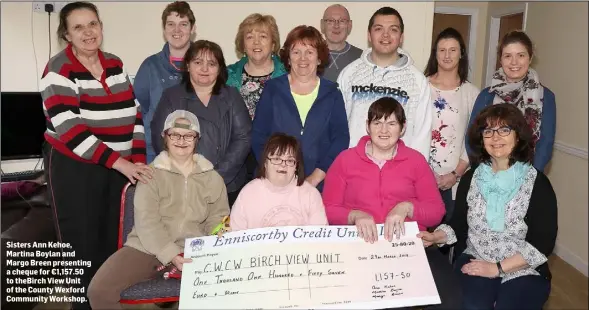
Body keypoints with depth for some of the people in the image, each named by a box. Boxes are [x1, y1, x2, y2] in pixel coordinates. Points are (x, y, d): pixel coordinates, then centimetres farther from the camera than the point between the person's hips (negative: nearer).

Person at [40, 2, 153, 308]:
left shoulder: (115, 64, 9)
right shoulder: (59, 70, -9)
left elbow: (134, 113, 8)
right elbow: (68, 128, -19)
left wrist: (137, 159, -3)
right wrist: (120, 162, -23)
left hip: (121, 166, 5)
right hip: (75, 168, -5)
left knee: (114, 241, 9)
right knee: (83, 246, 3)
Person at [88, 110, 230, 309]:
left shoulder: (213, 178, 8)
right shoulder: (151, 174, 0)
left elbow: (217, 220, 7)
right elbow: (146, 222, -10)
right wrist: (171, 255, -22)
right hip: (146, 249, 0)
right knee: (99, 290, -19)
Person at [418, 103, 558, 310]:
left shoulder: (537, 184, -5)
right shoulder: (471, 178, 5)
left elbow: (543, 243, -8)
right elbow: (458, 225, 9)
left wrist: (497, 268, -15)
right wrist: (434, 237, -11)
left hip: (523, 271, -1)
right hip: (474, 262, 1)